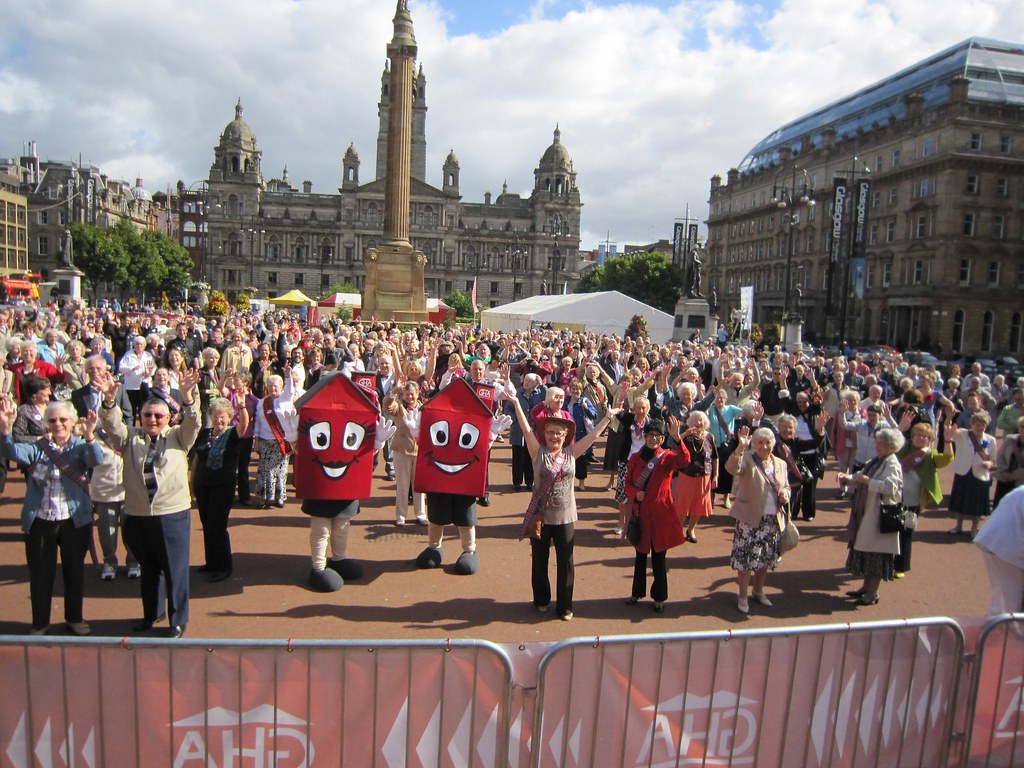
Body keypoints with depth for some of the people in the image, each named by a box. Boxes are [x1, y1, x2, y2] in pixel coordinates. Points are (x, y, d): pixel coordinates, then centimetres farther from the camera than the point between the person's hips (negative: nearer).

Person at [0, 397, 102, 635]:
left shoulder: (80, 446, -2)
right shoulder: (38, 447, 2)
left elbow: (95, 460, -22)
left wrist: (89, 436, -43)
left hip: (74, 521, -1)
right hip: (39, 521, 1)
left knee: (74, 570, 12)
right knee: (40, 573, 11)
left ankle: (74, 618, 29)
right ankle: (40, 622, 27)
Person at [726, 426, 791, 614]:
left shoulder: (780, 464, 9)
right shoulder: (747, 459, -10)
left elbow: (786, 487, 19)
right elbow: (732, 468, -30)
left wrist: (785, 494, -4)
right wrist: (740, 446, -43)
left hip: (773, 520, 5)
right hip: (750, 519, -5)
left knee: (765, 559, 17)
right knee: (747, 558, -1)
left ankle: (759, 591, 36)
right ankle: (742, 596, 15)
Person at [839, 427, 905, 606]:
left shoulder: (892, 464, -14)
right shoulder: (876, 461, 12)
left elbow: (890, 487, -28)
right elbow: (861, 480, 14)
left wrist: (867, 480, -31)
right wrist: (849, 478, -5)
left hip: (880, 516, -9)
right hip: (867, 514, 9)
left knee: (876, 553, -1)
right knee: (865, 550, 15)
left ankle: (873, 593, 8)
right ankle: (866, 587, 26)